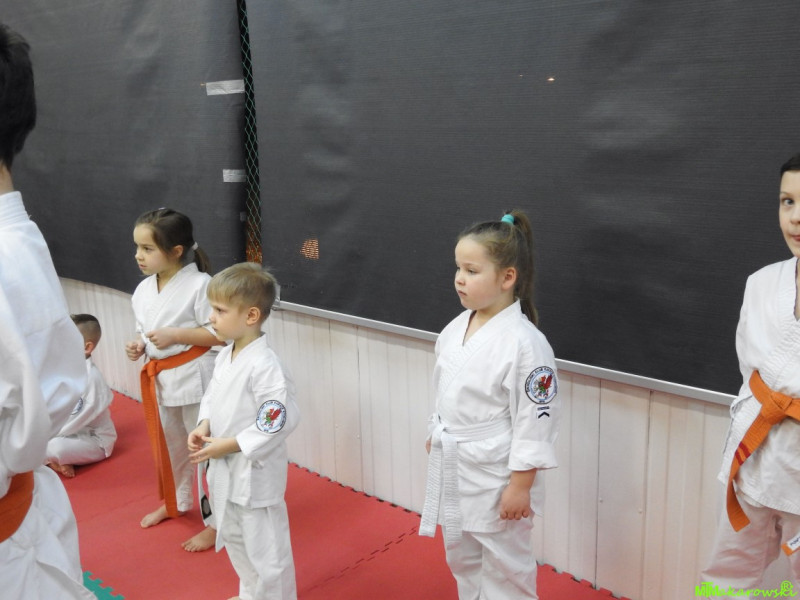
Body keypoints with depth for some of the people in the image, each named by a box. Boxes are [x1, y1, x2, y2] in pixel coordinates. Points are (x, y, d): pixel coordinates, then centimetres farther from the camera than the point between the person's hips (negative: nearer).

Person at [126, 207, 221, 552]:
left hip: (194, 378, -7)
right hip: (159, 379, 8)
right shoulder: (143, 290, 4)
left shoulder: (199, 284, -18)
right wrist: (138, 346, -4)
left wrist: (176, 335, -23)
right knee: (168, 446, 24)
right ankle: (175, 502, 47)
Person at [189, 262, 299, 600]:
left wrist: (229, 445, -21)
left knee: (266, 549, 7)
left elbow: (278, 424, -26)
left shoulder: (264, 366, -26)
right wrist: (203, 429, -4)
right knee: (233, 538, 27)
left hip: (255, 474, -9)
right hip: (225, 470, 10)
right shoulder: (224, 357, 1)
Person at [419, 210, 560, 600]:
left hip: (496, 477, -7)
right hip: (452, 469, 7)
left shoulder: (524, 342, -23)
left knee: (505, 568, 12)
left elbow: (535, 420, -20)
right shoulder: (454, 330, 0)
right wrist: (435, 436, 17)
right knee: (462, 559, 24)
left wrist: (520, 486, -17)